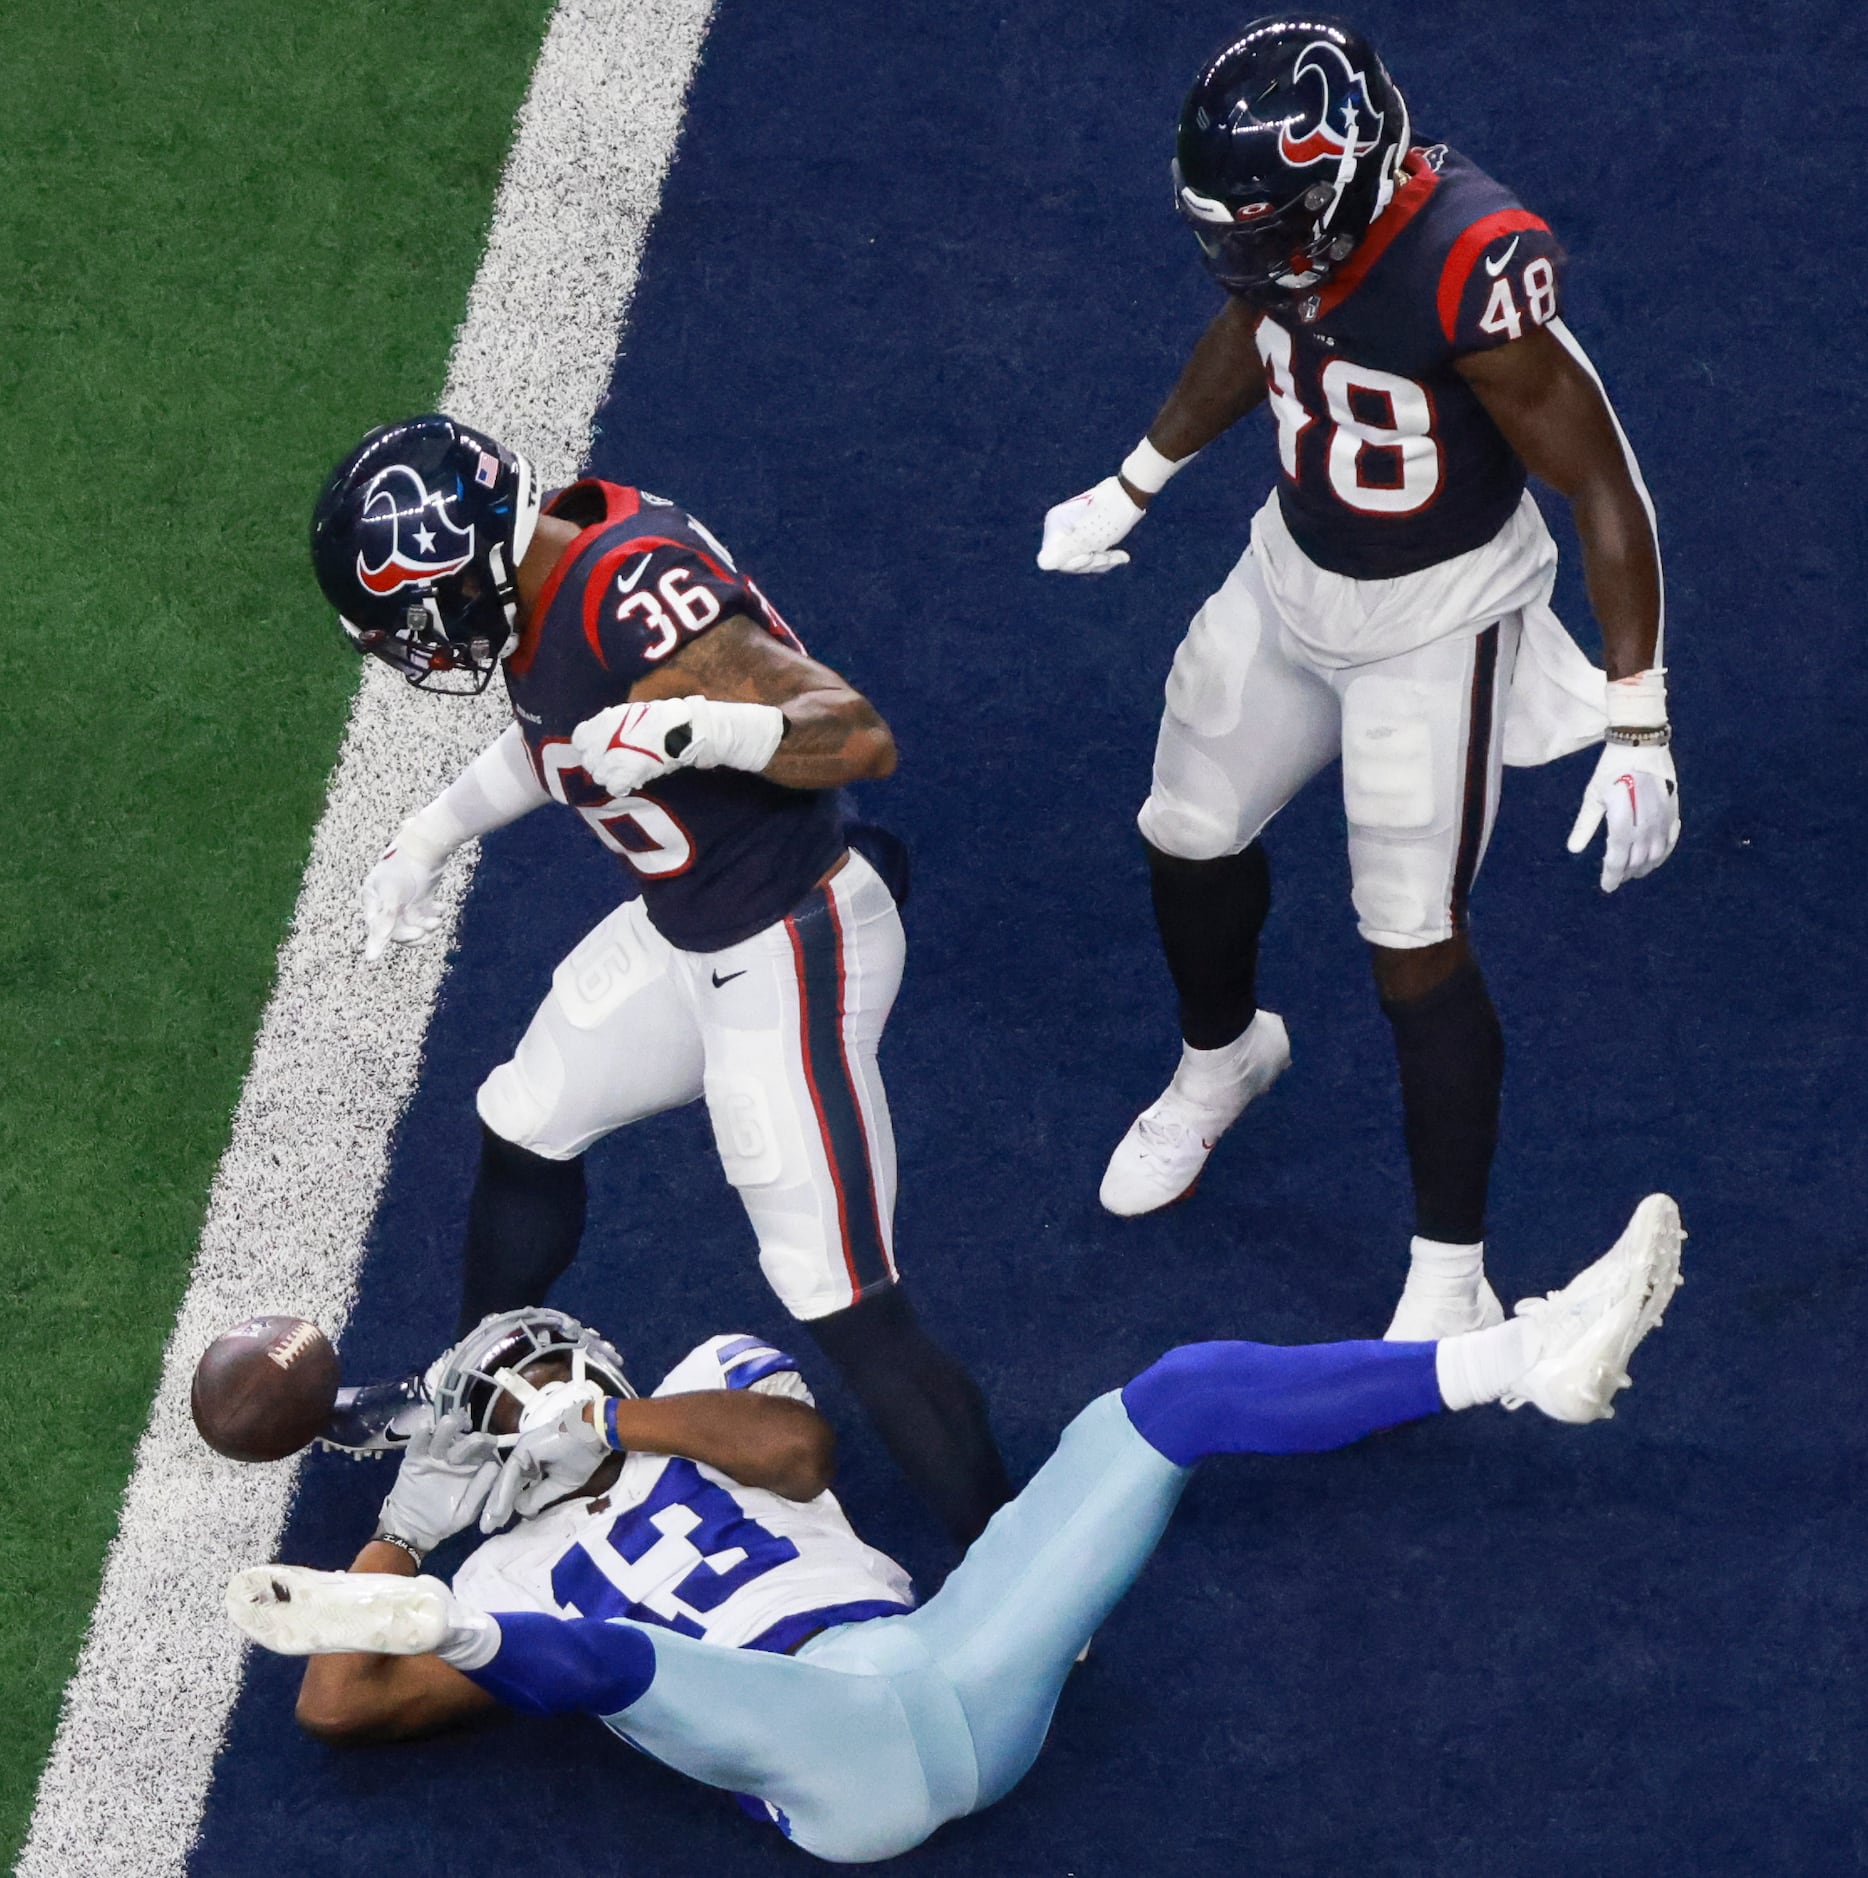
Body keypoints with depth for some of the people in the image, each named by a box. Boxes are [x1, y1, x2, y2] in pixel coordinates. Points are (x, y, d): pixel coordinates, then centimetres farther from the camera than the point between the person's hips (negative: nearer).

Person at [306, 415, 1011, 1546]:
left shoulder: (633, 596, -31)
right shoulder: (551, 570, -3)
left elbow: (861, 739, -36)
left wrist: (695, 725, -51)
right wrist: (428, 843, 22)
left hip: (789, 954, -10)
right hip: (686, 932, 10)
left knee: (845, 1305, -9)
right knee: (526, 1126, 26)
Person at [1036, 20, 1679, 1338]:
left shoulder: (1471, 273, -35)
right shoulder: (1287, 218, -16)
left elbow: (1606, 492, -27)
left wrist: (1637, 728, -26)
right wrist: (1134, 484, 18)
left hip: (1436, 622, -7)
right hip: (1294, 575, 7)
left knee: (1415, 945, -4)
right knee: (1190, 837, 20)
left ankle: (1451, 1284, 11)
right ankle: (1224, 1057, 52)